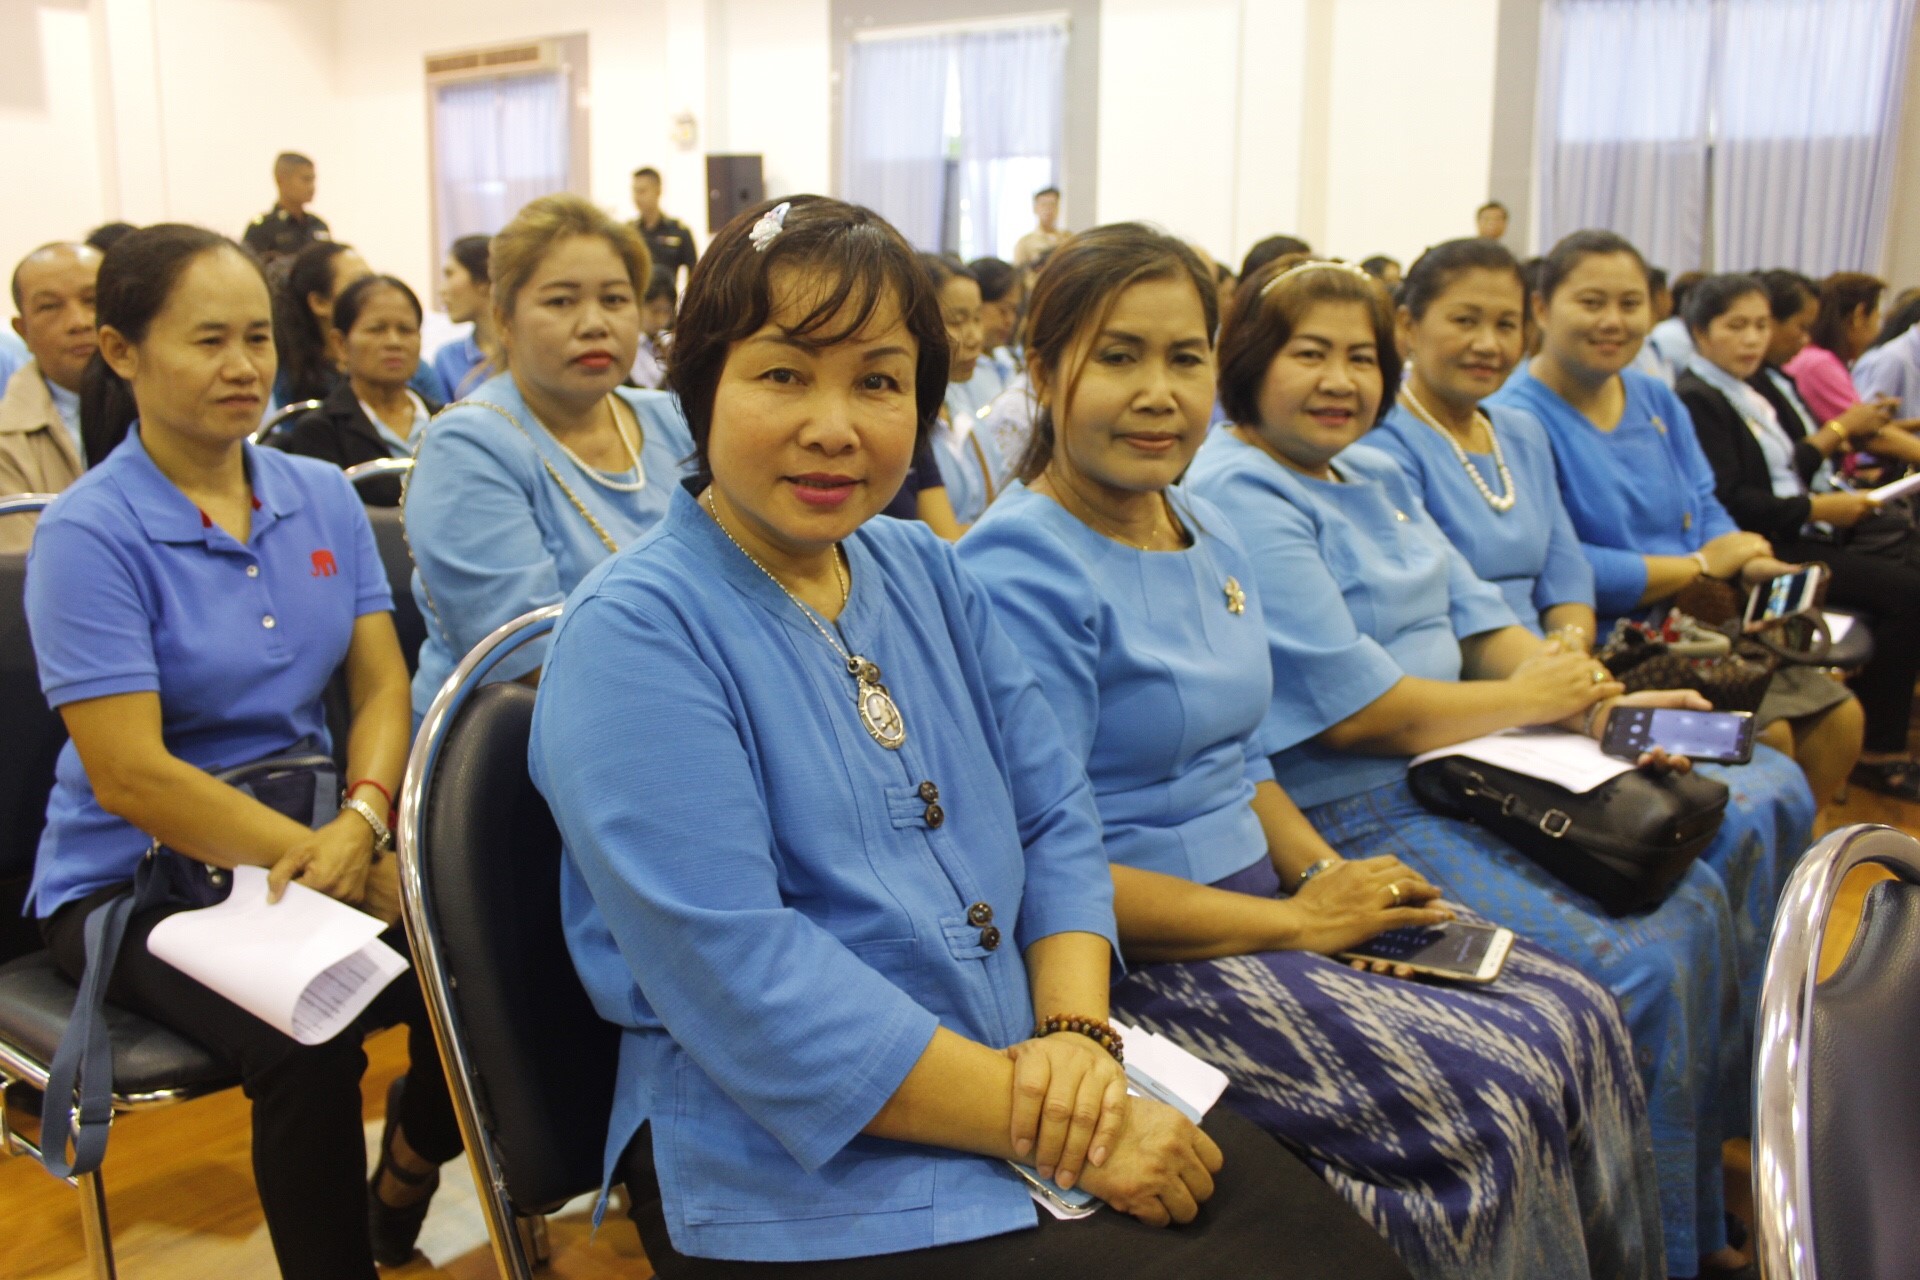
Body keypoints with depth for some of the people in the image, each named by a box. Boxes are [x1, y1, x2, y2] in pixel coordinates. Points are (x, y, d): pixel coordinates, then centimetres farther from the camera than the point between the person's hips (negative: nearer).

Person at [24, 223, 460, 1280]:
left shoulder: (321, 495, 5)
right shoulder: (88, 533, -11)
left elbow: (383, 685, 2)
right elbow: (130, 777, -18)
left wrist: (361, 822, -20)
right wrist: (335, 869, -24)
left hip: (308, 842, 5)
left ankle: (401, 1191, 12)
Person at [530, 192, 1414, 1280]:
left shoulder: (929, 577, 9)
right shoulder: (636, 633, -13)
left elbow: (1055, 818, 8)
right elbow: (741, 978, -20)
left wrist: (1078, 1034, -10)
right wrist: (1045, 1127, -20)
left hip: (1032, 1082, 6)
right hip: (808, 1173, -6)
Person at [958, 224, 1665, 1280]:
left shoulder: (1208, 536, 10)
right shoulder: (1021, 571, -18)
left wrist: (1326, 872, 0)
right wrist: (1295, 923, -17)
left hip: (1256, 899, 9)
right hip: (1132, 954, -8)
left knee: (1579, 1018, 0)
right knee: (1496, 1092, -16)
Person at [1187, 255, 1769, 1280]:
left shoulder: (1375, 478, 16)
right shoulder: (1240, 497, -15)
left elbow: (1478, 618, 14)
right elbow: (1355, 710, -21)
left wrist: (1569, 676, -8)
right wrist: (1531, 699, -8)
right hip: (1346, 819, -10)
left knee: (1695, 903, 6)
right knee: (1632, 970, -17)